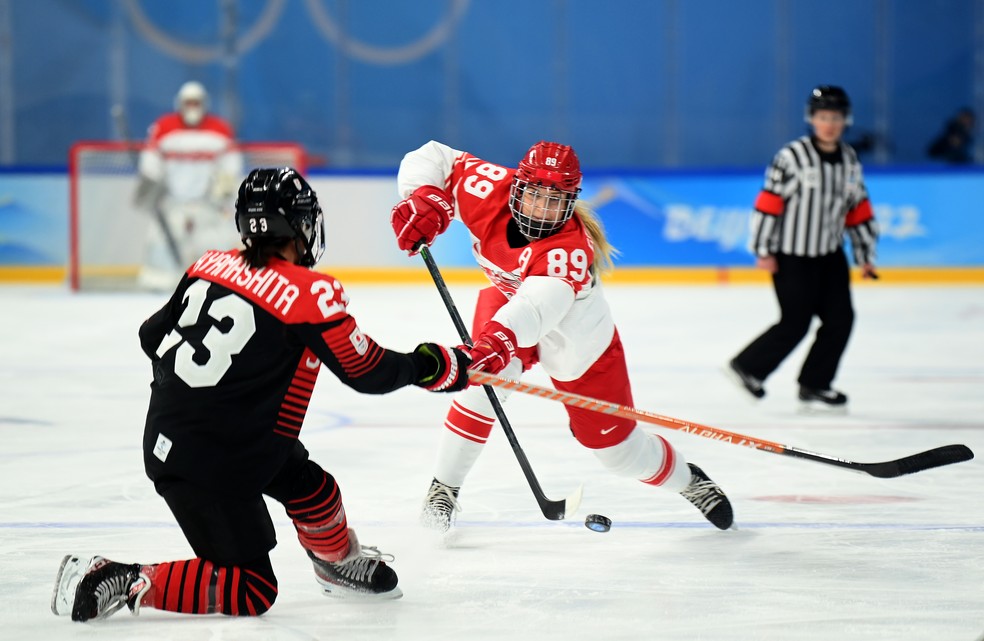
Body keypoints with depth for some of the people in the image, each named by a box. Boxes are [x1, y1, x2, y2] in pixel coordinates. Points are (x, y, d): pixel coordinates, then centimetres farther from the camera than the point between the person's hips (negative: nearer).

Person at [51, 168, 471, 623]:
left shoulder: (213, 265, 3)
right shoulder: (311, 294, -16)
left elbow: (153, 335, 13)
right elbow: (368, 374, -9)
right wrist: (434, 366, 8)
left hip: (166, 430, 9)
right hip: (209, 465, -9)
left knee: (310, 486, 23)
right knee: (250, 594, -1)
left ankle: (342, 565, 49)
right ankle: (115, 582, -8)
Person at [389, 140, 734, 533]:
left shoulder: (570, 249, -43)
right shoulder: (490, 190, -29)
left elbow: (537, 308, -61)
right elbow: (434, 159, -17)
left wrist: (499, 339, -80)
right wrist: (422, 200, -38)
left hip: (579, 342, -3)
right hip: (508, 299, 3)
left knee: (615, 445, 6)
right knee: (487, 375, -29)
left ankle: (686, 479, 39)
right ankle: (443, 487, -12)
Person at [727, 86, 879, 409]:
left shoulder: (849, 160, 8)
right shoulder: (793, 156, -13)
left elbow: (859, 210, 15)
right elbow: (768, 201, -13)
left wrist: (865, 255, 15)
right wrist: (763, 250, -14)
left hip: (829, 255, 7)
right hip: (791, 257, -7)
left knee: (840, 319, 0)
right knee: (795, 323, -4)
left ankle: (814, 384, 11)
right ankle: (747, 367, 14)